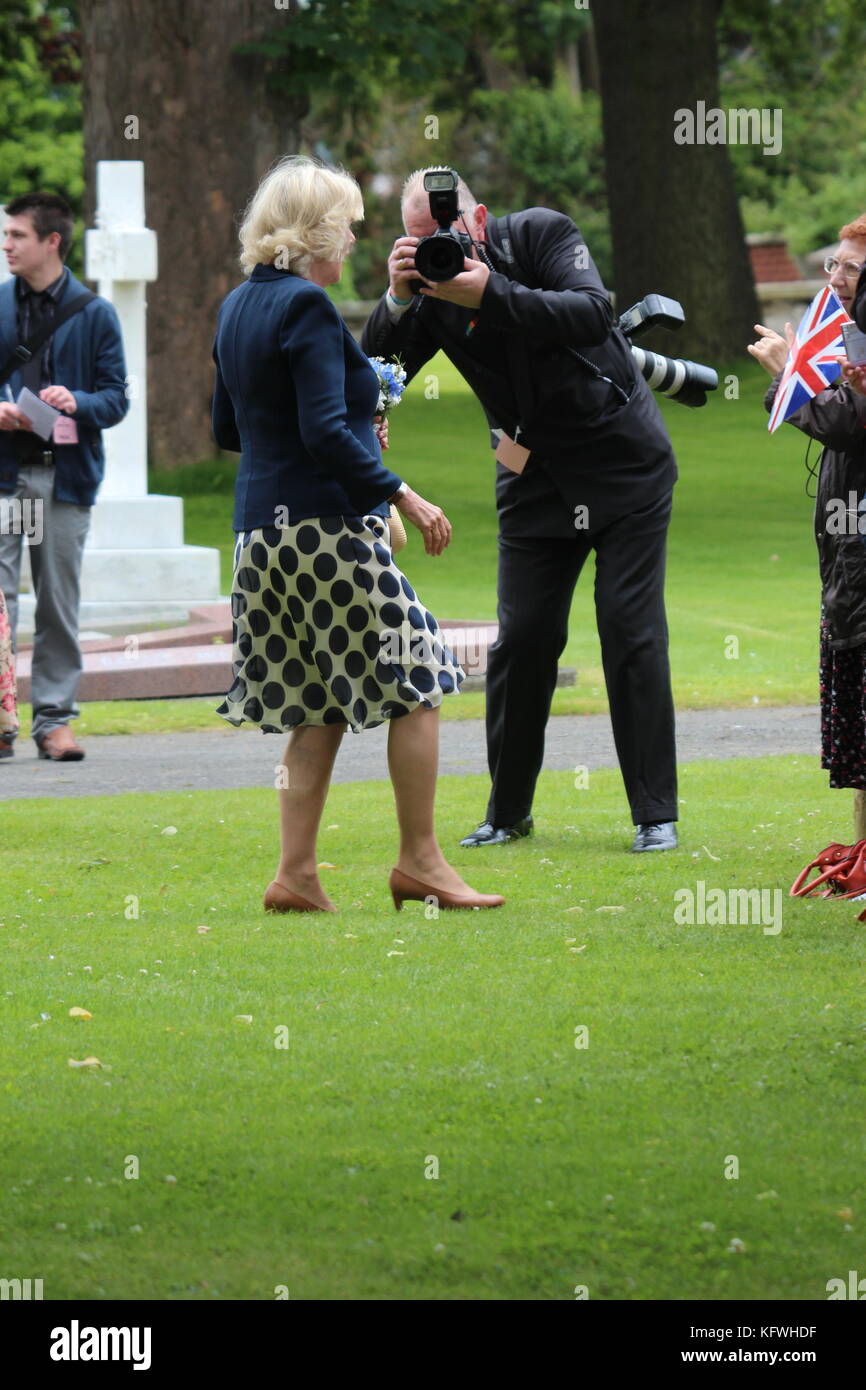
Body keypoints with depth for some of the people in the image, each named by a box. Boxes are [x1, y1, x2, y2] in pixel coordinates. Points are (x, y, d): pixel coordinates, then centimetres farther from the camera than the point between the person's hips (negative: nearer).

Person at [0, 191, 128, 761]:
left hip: (66, 474, -1)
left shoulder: (94, 314, 3)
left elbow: (117, 398, 3)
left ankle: (55, 718, 10)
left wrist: (79, 404, -17)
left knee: (60, 601, 4)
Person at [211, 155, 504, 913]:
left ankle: (296, 874, 5)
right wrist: (404, 495, -19)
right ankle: (420, 861, 1)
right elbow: (326, 432, -22)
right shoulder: (307, 307, -14)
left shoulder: (238, 308, 14)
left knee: (317, 708, 11)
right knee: (416, 685, 0)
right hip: (327, 527, -9)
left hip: (264, 530, 9)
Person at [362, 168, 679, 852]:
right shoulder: (432, 287, -2)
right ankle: (509, 811, 12)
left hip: (623, 463, -4)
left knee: (631, 632, -8)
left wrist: (492, 294, -34)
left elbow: (593, 313, -27)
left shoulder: (542, 233, -12)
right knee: (522, 640, -1)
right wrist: (397, 300, -24)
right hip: (535, 480, 4)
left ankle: (656, 814, -3)